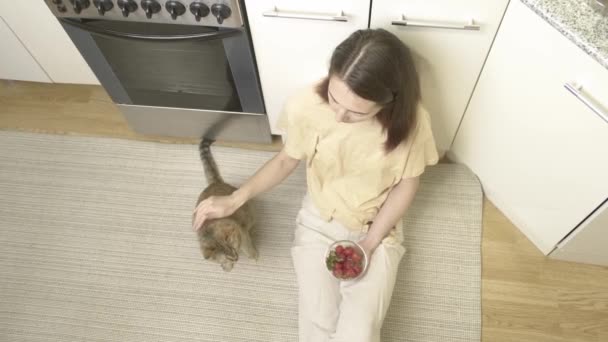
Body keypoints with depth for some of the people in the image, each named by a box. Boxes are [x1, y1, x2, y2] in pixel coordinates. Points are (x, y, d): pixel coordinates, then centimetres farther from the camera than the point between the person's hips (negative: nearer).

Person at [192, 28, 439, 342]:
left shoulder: (411, 121, -26)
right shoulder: (306, 106, -26)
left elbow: (407, 184, -8)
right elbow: (286, 160, -6)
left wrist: (369, 244, -13)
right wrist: (234, 200, -15)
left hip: (379, 228, 0)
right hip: (318, 222, 1)